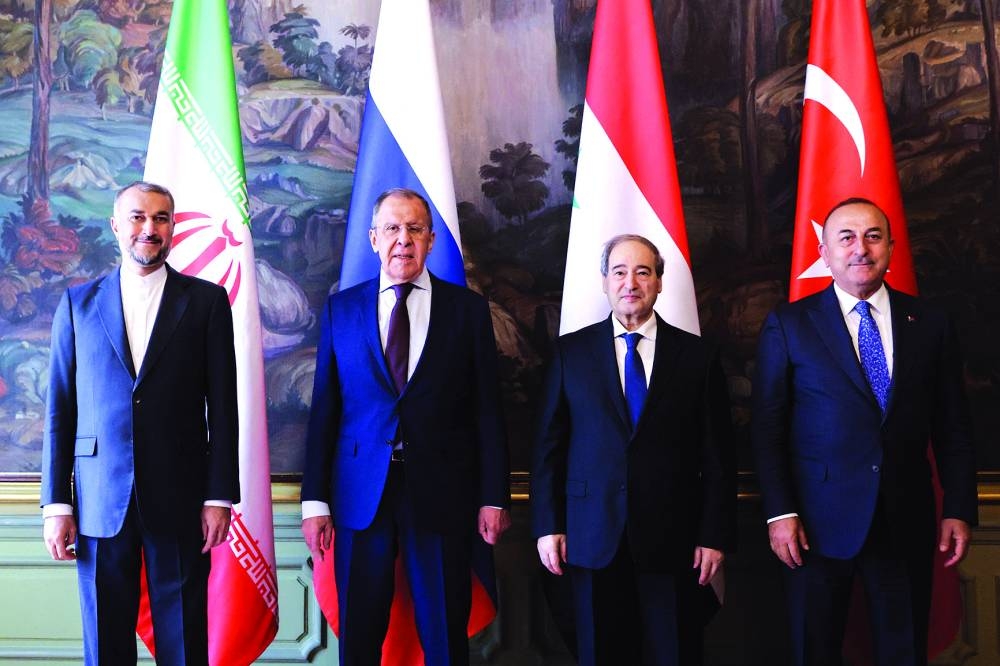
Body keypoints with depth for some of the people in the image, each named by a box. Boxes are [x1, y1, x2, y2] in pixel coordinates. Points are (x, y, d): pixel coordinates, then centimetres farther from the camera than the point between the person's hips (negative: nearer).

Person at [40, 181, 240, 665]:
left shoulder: (206, 301, 4)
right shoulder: (78, 303, 8)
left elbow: (222, 406, 1)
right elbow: (59, 409, 7)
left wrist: (219, 497, -4)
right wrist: (55, 503, 2)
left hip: (181, 499, -1)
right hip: (99, 501, 1)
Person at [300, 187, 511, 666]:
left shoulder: (468, 309, 4)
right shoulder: (341, 309, 7)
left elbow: (487, 409, 3)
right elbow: (324, 409, 5)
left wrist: (494, 498, -1)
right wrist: (315, 500, 0)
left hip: (442, 495, -1)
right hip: (361, 496, 1)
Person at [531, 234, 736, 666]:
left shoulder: (696, 356, 4)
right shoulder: (571, 352, 5)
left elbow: (717, 456, 3)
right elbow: (548, 447, 5)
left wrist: (715, 535, -2)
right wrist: (547, 526, -1)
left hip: (672, 540, 0)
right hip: (594, 539, 1)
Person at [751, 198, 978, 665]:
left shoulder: (930, 325, 6)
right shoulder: (788, 325, -1)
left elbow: (952, 429, 8)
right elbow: (767, 428, -2)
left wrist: (959, 510, 2)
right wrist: (779, 512, -8)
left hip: (906, 521, 2)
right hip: (820, 521, -2)